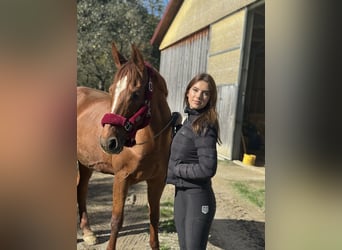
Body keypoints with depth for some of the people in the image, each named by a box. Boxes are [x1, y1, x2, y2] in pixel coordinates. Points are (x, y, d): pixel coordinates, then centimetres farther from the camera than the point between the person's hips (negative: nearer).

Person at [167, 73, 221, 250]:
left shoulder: (204, 126, -19)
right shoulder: (189, 120, 7)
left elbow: (207, 169, -24)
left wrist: (175, 168, -15)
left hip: (198, 197, -8)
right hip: (181, 194, 9)